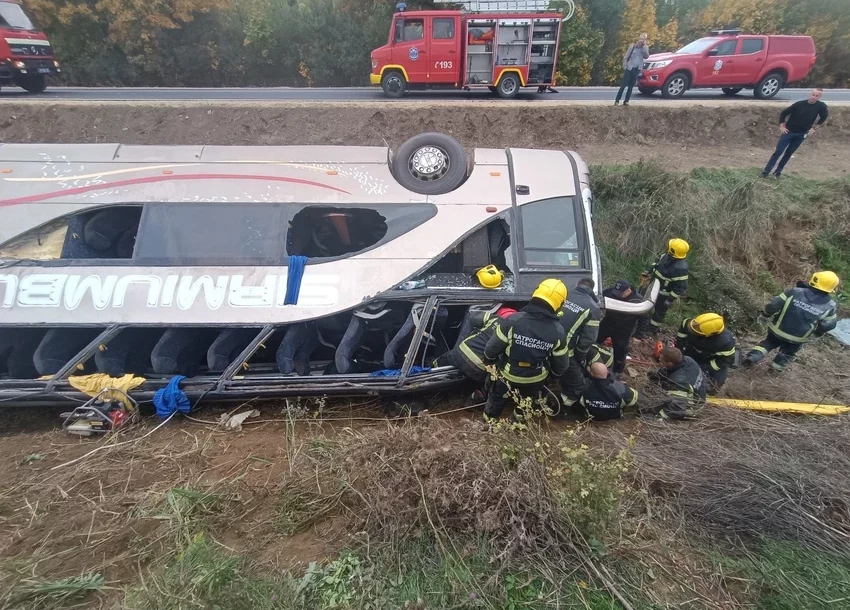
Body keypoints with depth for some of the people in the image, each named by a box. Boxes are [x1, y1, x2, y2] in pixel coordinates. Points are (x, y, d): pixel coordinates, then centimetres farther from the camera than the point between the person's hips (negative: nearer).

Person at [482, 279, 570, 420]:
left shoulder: (512, 321, -28)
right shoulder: (558, 332, -20)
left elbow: (492, 349, -19)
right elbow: (561, 365, -6)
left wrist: (488, 360, 5)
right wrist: (554, 374, 17)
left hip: (508, 376, -1)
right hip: (534, 381, 1)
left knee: (495, 402, 28)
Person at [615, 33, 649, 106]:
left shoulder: (645, 47, 6)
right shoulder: (633, 45, 0)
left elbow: (646, 56, -10)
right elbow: (625, 57, 2)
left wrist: (644, 46, -14)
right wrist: (625, 66, -7)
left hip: (637, 69, 2)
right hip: (629, 68, -2)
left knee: (631, 86, 4)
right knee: (623, 85, -8)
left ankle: (626, 101, 9)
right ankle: (617, 101, -5)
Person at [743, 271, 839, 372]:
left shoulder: (795, 292, -21)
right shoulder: (829, 306, -14)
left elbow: (773, 306, -19)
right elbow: (828, 325, -3)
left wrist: (767, 313, 1)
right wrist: (818, 332, 17)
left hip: (777, 329, -1)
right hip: (798, 338, 1)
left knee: (769, 343, 26)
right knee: (788, 352, 28)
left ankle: (752, 357, 14)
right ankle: (776, 368, 39)